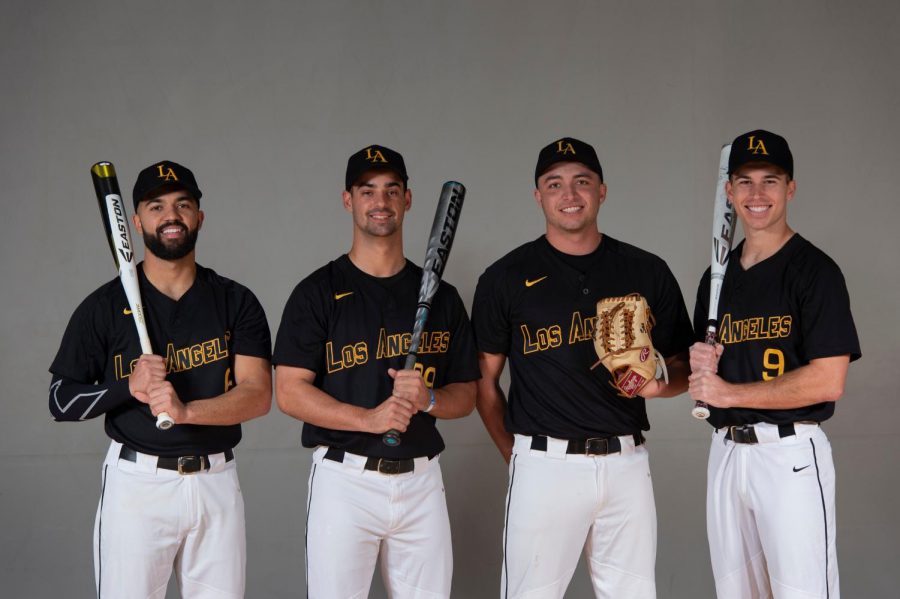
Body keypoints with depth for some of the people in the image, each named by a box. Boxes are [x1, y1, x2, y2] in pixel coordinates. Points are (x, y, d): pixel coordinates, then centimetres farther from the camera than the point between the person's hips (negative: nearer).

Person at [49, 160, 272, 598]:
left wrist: (186, 410, -25)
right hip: (137, 482, -1)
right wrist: (127, 387, -17)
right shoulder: (104, 307, 0)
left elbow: (258, 394, -8)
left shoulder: (236, 302, 3)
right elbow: (61, 402, 2)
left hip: (216, 481, 2)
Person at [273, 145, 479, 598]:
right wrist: (367, 418, -19)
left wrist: (428, 398, -10)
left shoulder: (441, 296, 10)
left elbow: (466, 395, 12)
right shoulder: (318, 292, 0)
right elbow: (289, 391, -7)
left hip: (421, 480, 3)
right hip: (344, 479, -3)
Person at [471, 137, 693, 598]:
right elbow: (484, 380, 7)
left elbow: (682, 366, 14)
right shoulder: (506, 278, 3)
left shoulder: (648, 273, 8)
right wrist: (515, 456, 0)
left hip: (627, 462, 2)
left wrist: (658, 383, -8)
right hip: (544, 466, -2)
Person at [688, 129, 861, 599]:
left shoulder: (815, 270, -7)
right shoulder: (719, 275, 15)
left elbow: (828, 382, -16)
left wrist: (729, 392, -13)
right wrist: (698, 364, -1)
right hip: (725, 451, 7)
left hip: (791, 454, -6)